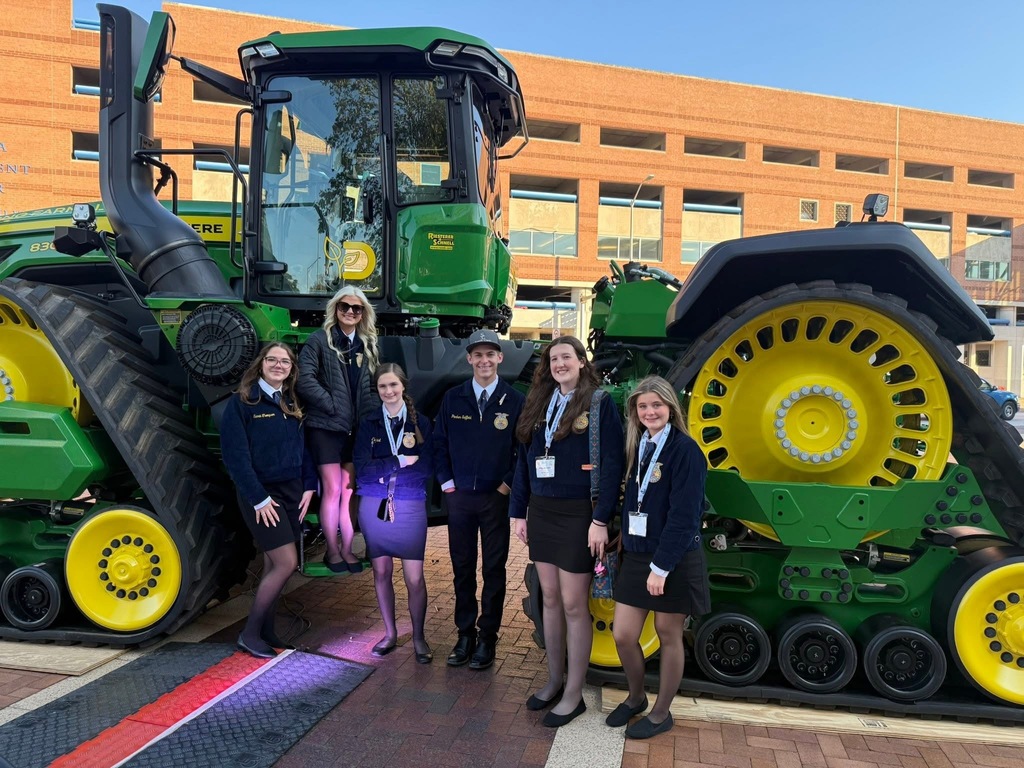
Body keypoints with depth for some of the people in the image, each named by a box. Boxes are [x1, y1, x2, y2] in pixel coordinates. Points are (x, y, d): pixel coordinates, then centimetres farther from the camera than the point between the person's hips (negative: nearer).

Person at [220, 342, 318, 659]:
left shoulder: (292, 404, 10)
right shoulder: (242, 402, -9)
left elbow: (303, 448, 12)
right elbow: (235, 455, -14)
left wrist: (309, 487, 1)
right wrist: (259, 498, -16)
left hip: (291, 492, 6)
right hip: (261, 494, -6)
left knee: (273, 564, 10)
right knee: (286, 563, -9)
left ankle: (266, 630, 22)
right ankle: (250, 633, 5)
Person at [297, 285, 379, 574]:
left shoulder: (367, 344, 12)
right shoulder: (320, 340, -4)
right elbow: (305, 379, -14)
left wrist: (371, 415, 2)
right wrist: (331, 404, -15)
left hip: (356, 428, 5)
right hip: (325, 426, -5)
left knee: (350, 491, 9)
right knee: (333, 490, 0)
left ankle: (347, 549, 20)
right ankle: (332, 551, 15)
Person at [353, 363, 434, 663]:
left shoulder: (421, 424, 0)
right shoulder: (368, 425, 4)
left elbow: (425, 468, -8)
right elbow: (362, 469, -6)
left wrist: (382, 468, -14)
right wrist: (401, 462, -15)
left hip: (410, 507, -2)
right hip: (373, 506, 2)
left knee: (414, 578, 0)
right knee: (382, 572, 12)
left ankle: (418, 637, 19)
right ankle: (390, 633, 29)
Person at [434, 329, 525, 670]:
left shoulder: (514, 401, -4)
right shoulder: (452, 398, 3)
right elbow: (439, 442, 8)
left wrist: (508, 485, -5)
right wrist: (446, 482, 1)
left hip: (496, 498, -2)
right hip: (459, 496, 2)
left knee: (494, 569, 7)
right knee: (462, 567, 10)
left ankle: (487, 637, 19)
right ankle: (465, 633, 23)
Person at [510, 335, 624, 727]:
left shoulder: (600, 404, -8)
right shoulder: (538, 404, 9)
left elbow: (611, 465, -12)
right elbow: (524, 459, 12)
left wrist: (601, 520, -16)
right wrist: (520, 512, 10)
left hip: (578, 515, -6)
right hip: (541, 512, 6)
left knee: (574, 606, 2)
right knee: (550, 600, 14)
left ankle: (573, 694, 16)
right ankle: (554, 681, 29)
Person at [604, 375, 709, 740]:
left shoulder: (685, 449, -14)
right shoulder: (637, 447, 7)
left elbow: (683, 515, -18)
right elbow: (632, 504, 10)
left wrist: (661, 565, -19)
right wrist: (626, 545, 2)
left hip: (674, 560, -6)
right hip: (636, 556, 6)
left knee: (668, 637, 10)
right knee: (622, 635, 8)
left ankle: (661, 713, 29)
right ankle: (635, 698, 34)